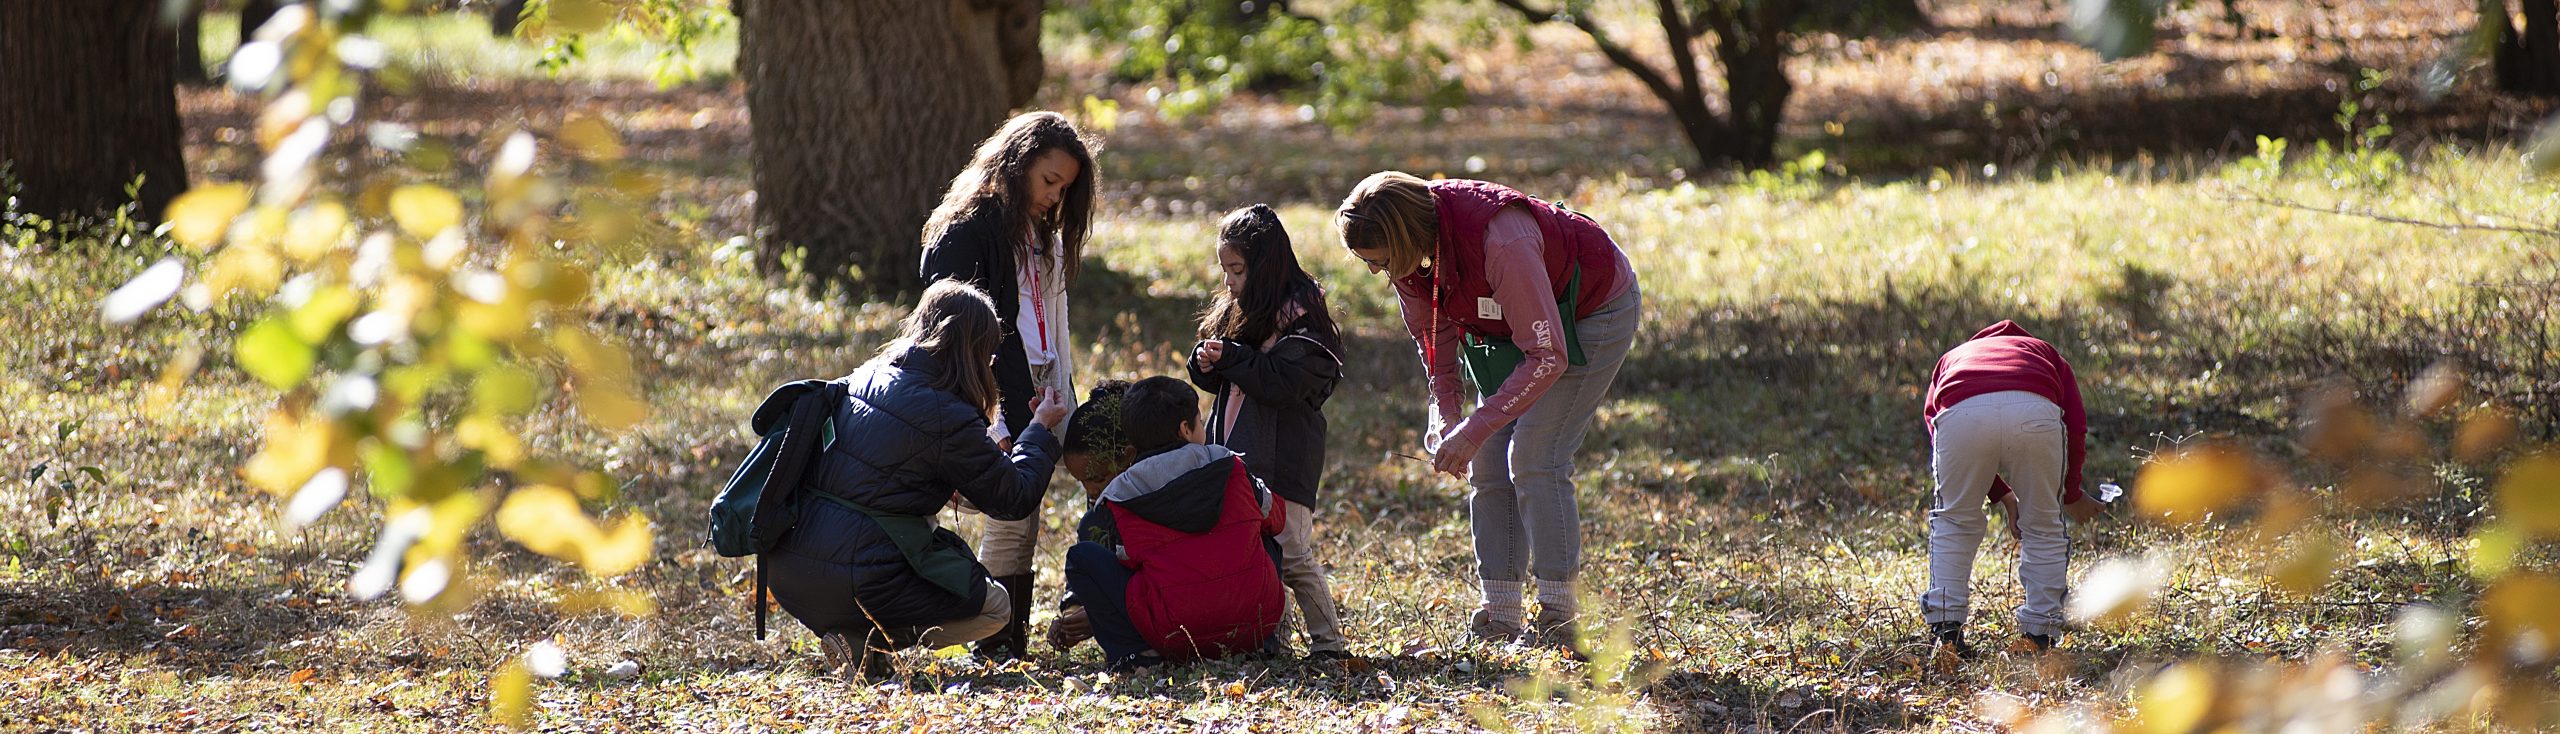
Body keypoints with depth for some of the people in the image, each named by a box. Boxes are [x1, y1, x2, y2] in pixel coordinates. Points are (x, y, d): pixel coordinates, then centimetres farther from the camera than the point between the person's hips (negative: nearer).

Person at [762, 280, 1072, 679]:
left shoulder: (866, 378, 9)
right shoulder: (947, 418, -13)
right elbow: (1015, 499, -1)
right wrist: (1040, 429, 14)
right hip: (855, 578, -7)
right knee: (995, 607, 15)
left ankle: (851, 631, 9)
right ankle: (869, 638, -5)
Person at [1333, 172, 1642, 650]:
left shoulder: (1502, 242, -42)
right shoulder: (1406, 250, -18)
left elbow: (1547, 357, -38)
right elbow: (1432, 329, 1)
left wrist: (1474, 431, -38)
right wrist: (1443, 410, -11)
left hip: (1593, 312, -8)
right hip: (1506, 326, 8)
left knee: (1534, 458, -17)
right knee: (1488, 467, -1)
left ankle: (1559, 620, -13)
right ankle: (1499, 619, 2)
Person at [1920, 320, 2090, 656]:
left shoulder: (1950, 360, 44)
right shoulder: (2046, 353, 41)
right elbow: (2076, 427, 26)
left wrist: (2004, 496, 37)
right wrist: (2071, 492, 40)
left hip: (1961, 413, 0)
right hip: (2035, 412, 0)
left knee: (1954, 521, 23)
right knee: (2043, 528, 19)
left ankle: (1946, 628, 17)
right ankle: (2040, 634, 20)